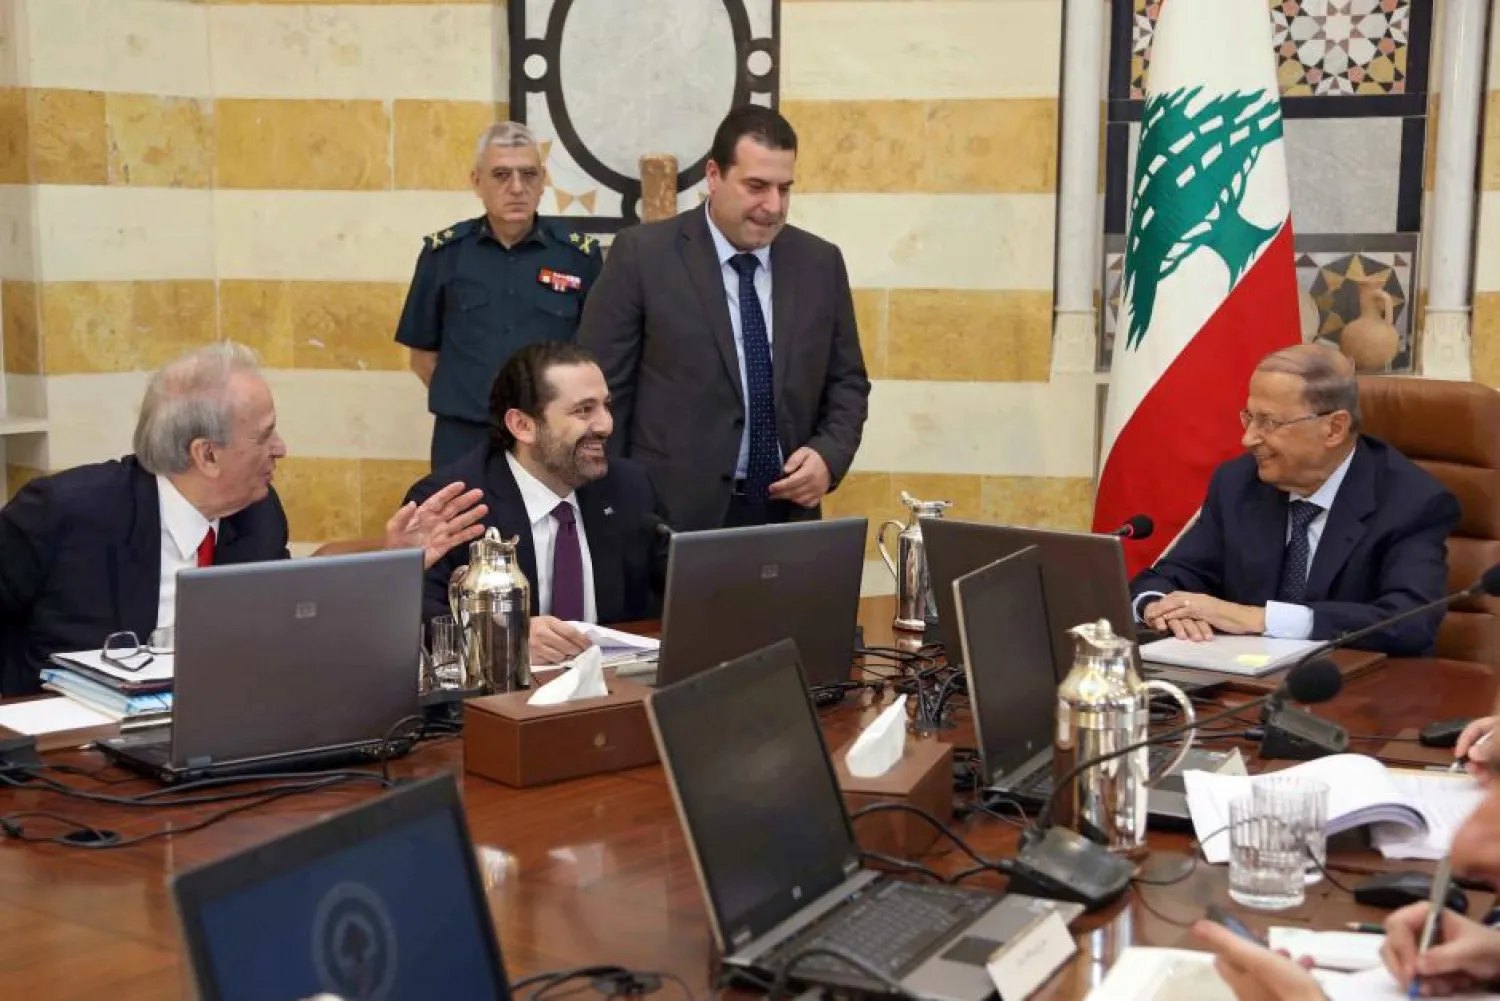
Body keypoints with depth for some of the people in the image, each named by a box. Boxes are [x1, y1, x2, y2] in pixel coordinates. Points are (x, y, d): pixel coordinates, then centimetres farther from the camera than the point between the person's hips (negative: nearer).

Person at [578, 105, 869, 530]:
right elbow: (600, 387, -4)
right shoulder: (643, 254, -5)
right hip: (673, 514, -4)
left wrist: (829, 455, -6)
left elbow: (847, 381, 13)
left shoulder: (820, 263, 7)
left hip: (787, 512, 4)